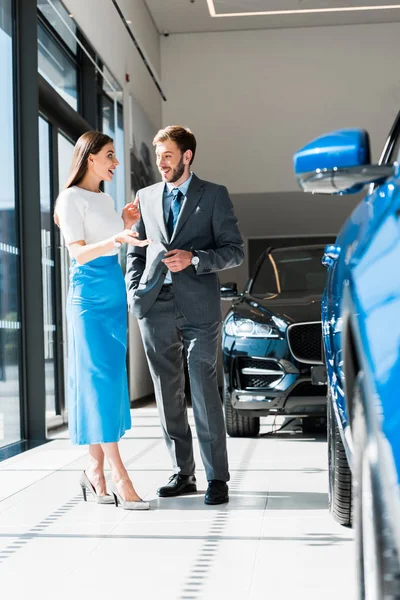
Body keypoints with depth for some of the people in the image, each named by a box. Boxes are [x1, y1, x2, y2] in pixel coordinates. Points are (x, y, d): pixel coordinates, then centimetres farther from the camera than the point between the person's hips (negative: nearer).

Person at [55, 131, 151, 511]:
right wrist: (117, 239, -30)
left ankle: (95, 468, 10)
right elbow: (79, 252, -14)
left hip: (115, 294, 8)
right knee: (99, 379, -9)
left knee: (110, 380, 5)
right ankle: (119, 478, -11)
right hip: (89, 295, -8)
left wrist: (125, 224, 10)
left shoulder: (105, 199, 19)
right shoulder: (72, 197, -4)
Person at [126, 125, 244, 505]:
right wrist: (133, 292, 4)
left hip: (198, 307, -4)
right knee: (168, 395, 7)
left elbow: (234, 250, 0)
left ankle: (216, 477, 2)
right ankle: (182, 473, 17)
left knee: (204, 392, -5)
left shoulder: (214, 195, 5)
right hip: (155, 307, 4)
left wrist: (193, 258, -14)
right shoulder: (146, 197, 16)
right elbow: (136, 251, 19)